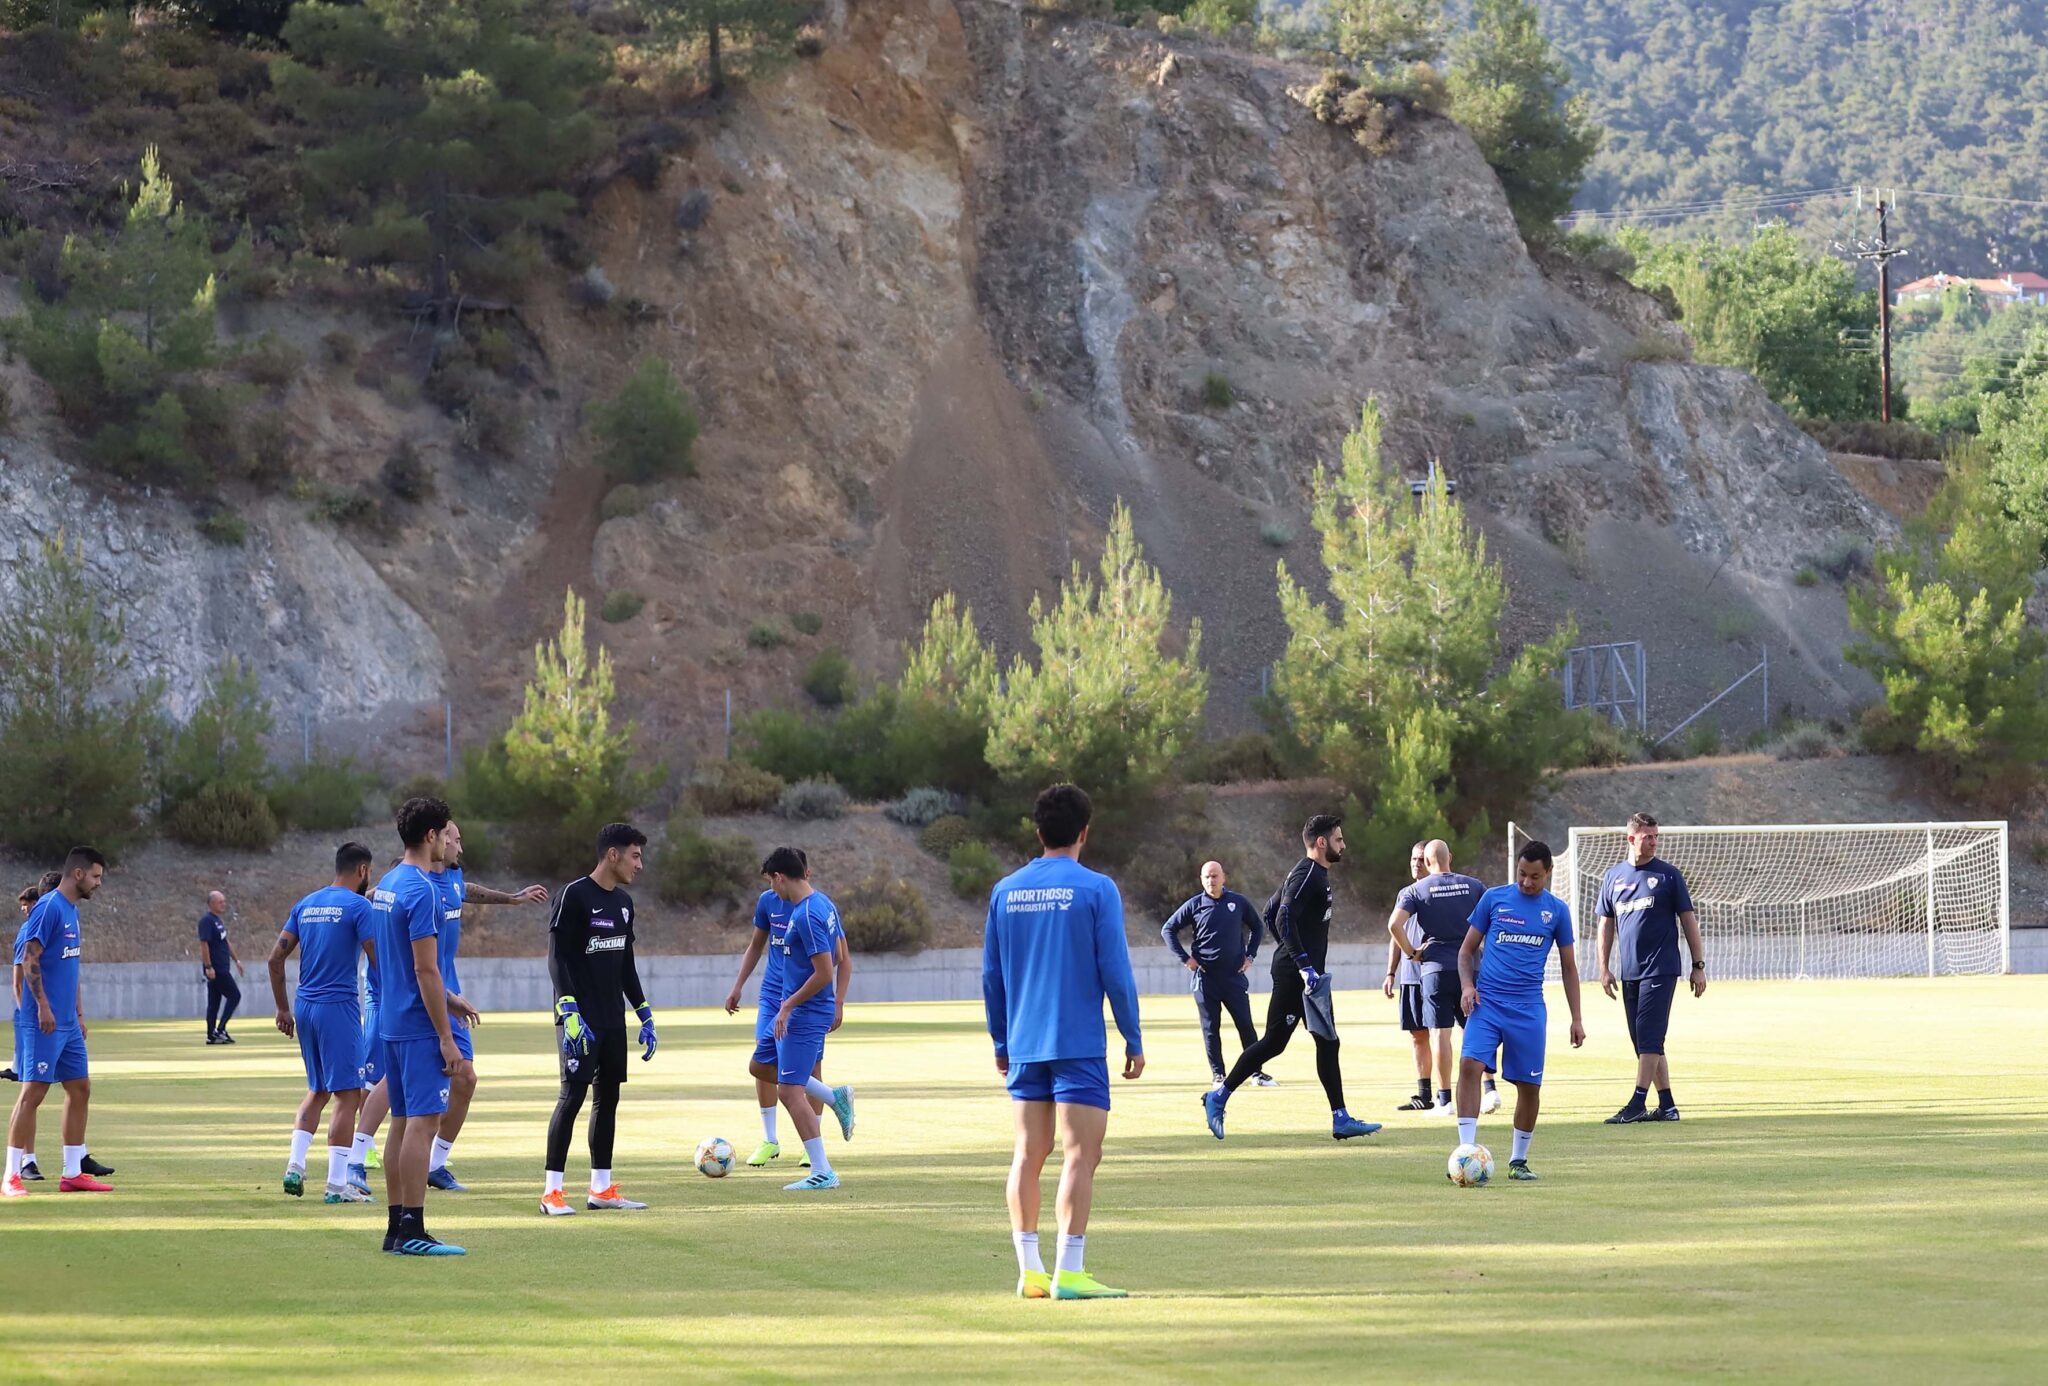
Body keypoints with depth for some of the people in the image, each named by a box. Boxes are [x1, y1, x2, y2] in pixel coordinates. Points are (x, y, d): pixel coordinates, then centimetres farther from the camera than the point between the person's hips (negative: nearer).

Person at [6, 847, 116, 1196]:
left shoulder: (72, 910, 16)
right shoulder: (49, 907, -12)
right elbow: (29, 959, -18)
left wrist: (78, 1013, 21)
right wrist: (43, 1005, -21)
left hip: (67, 1023, 10)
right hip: (43, 1022, -10)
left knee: (80, 1089, 10)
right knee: (33, 1091, -9)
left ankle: (74, 1172, 16)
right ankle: (12, 1177, -6)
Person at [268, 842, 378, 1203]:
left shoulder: (305, 905, 12)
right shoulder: (358, 906, -8)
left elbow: (275, 958, 11)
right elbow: (379, 961, -12)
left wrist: (283, 1008, 17)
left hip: (304, 1007, 7)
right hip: (340, 1008, -7)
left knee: (318, 1090, 20)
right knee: (347, 1094, -2)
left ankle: (295, 1166, 9)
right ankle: (337, 1185, -4)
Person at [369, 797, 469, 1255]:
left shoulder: (386, 886, 13)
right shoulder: (421, 890, -16)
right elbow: (425, 969, -19)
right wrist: (446, 1038, -17)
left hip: (391, 1023, 9)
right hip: (419, 1026, -9)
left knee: (403, 1122, 11)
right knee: (422, 1122, -8)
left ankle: (396, 1227, 13)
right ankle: (412, 1230, -11)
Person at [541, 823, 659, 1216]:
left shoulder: (623, 902, 14)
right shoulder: (574, 896, -11)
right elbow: (556, 958, -14)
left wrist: (644, 1014, 18)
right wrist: (569, 1013, -23)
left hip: (612, 1019, 8)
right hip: (580, 1018, -8)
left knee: (608, 1096, 9)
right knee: (572, 1095, -10)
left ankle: (601, 1187, 14)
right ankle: (552, 1191, -8)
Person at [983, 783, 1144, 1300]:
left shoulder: (1005, 891, 8)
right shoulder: (1096, 890, -6)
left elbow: (991, 975, 11)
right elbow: (1115, 970, -8)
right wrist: (1133, 1041, 0)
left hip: (1024, 1045, 5)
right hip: (1079, 1045, -5)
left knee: (1028, 1154, 9)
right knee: (1081, 1154, -4)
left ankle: (1030, 1270, 8)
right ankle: (1068, 1272, -10)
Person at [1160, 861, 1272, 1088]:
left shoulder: (1238, 902, 4)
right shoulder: (1194, 905, 0)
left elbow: (1256, 927, 18)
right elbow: (1168, 929, 6)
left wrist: (1250, 956, 9)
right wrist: (1185, 959, -2)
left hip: (1234, 975, 1)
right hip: (1205, 977, -1)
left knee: (1246, 1025, 0)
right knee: (1210, 1029, 4)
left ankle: (1256, 1072, 8)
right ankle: (1218, 1075, 11)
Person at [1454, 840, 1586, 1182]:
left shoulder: (1556, 910, 7)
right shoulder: (1494, 898, 5)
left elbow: (1569, 966, 13)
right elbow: (1467, 949, 11)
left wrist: (1576, 1019, 10)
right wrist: (1467, 985, -7)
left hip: (1528, 1009, 1)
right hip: (1486, 1001, -1)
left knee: (1530, 1085, 2)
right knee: (1470, 1064, -21)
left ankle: (1519, 1160, 19)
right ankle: (1467, 1152, -20)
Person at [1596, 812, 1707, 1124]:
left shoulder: (1668, 875, 1)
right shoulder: (1613, 876, 12)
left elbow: (1688, 920, 2)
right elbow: (1606, 924, 16)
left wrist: (1698, 965, -2)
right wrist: (1604, 968, 9)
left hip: (1661, 970, -5)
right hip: (1629, 973, 5)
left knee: (1649, 1037, -11)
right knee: (1643, 1040, 7)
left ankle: (1638, 1103, -14)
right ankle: (1666, 1105, 13)